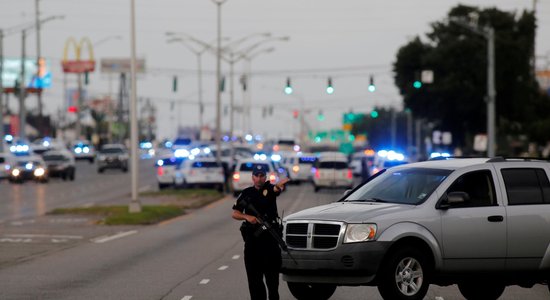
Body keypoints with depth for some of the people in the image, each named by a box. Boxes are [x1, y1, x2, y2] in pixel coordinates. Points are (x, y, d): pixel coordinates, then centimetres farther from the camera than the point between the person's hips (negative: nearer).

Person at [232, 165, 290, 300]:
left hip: (270, 237, -2)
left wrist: (280, 185, -48)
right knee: (254, 275, 4)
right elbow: (235, 214, 7)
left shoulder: (269, 189, 2)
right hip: (252, 237, 2)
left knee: (272, 273, 1)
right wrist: (247, 217, -13)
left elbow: (277, 188, -23)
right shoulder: (246, 193, 8)